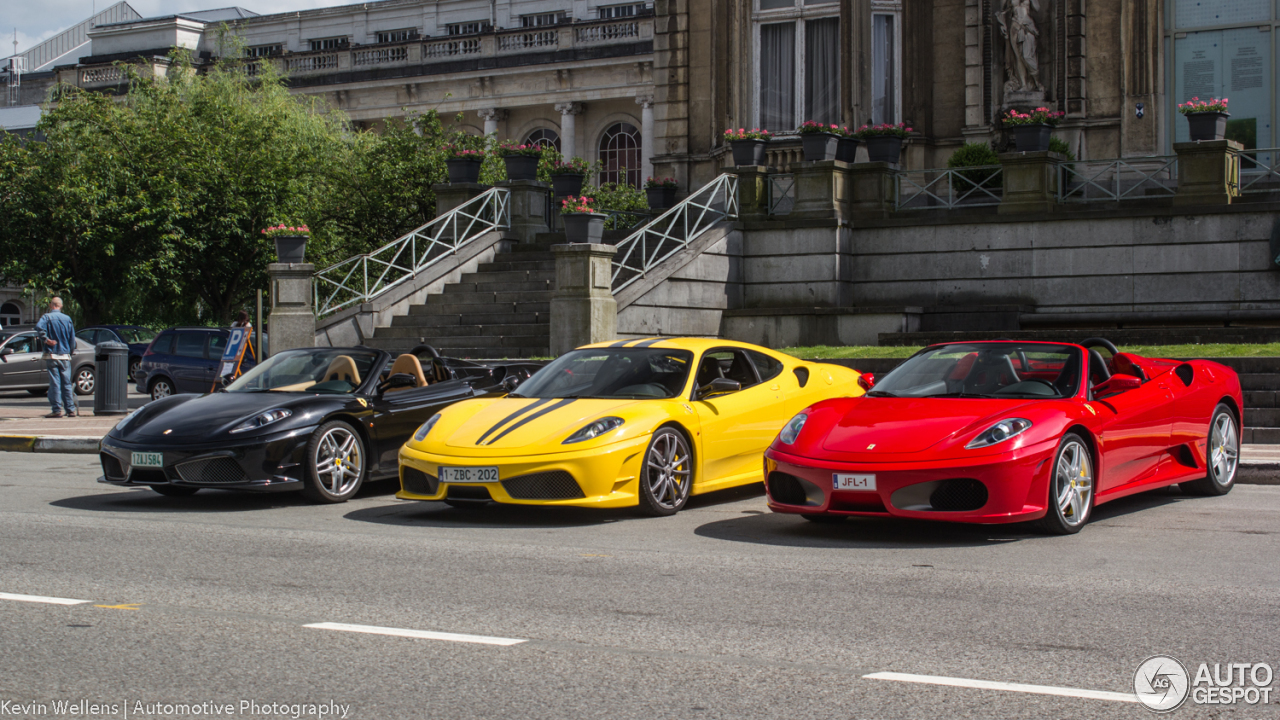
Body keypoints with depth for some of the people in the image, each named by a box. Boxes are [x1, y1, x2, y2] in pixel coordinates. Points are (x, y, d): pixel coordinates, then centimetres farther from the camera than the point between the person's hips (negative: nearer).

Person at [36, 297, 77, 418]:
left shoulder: (47, 317, -4)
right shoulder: (67, 319, 5)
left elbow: (39, 326, -26)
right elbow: (72, 339, 7)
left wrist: (46, 339, -13)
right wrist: (71, 352, 19)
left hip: (51, 355, -3)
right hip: (65, 356, 3)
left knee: (55, 383, -1)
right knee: (67, 383, 7)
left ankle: (57, 410, -3)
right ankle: (71, 409, 6)